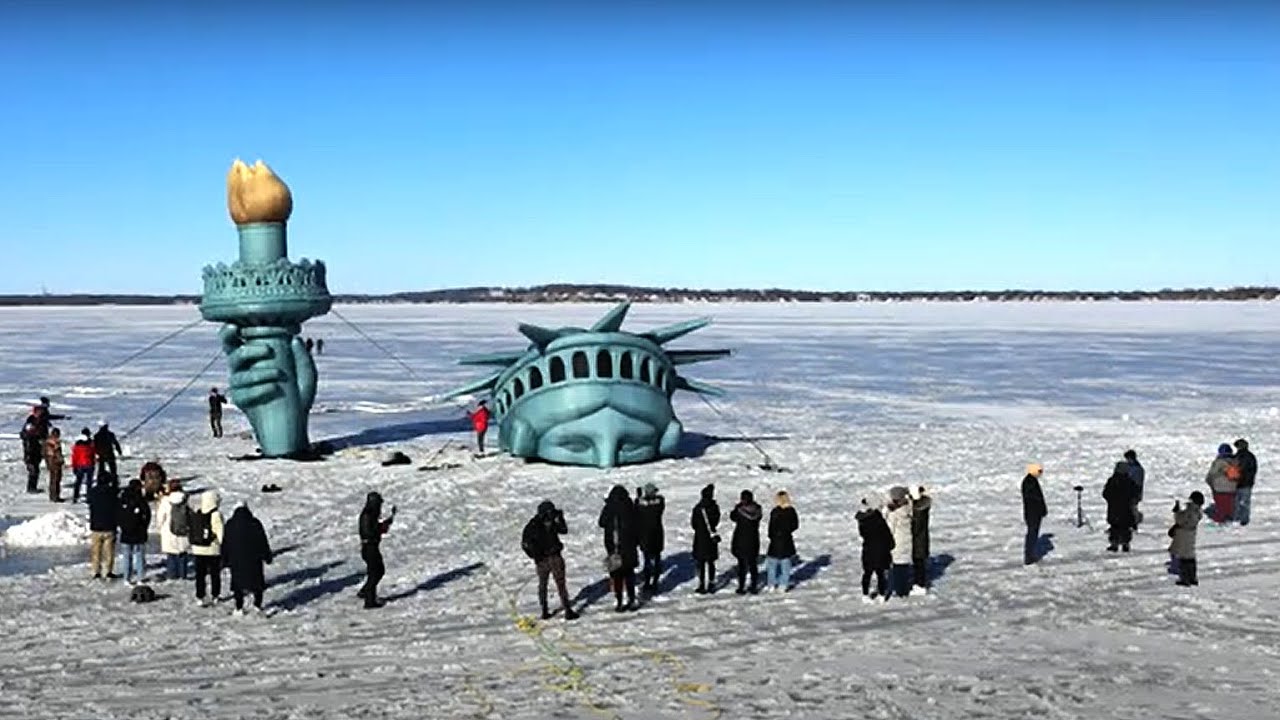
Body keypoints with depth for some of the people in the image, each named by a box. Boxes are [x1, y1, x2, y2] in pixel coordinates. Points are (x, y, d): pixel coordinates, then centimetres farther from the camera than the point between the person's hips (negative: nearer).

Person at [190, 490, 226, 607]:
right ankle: (215, 596, 19)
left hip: (198, 548, 4)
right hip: (213, 549, -4)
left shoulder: (196, 514, 2)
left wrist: (193, 546, 16)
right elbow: (220, 532, -13)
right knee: (215, 573, 10)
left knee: (200, 574, 8)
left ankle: (199, 597, 8)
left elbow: (192, 532, 8)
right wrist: (222, 545, -2)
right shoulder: (216, 514, -15)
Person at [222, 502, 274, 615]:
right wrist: (267, 557, 7)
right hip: (254, 559, 0)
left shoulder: (229, 525, -1)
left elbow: (225, 545, 3)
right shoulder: (255, 523, -4)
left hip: (236, 562, 0)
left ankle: (239, 608, 8)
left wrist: (225, 561, 10)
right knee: (257, 581, 12)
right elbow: (263, 542, 0)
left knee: (238, 583, 8)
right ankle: (257, 605, 14)